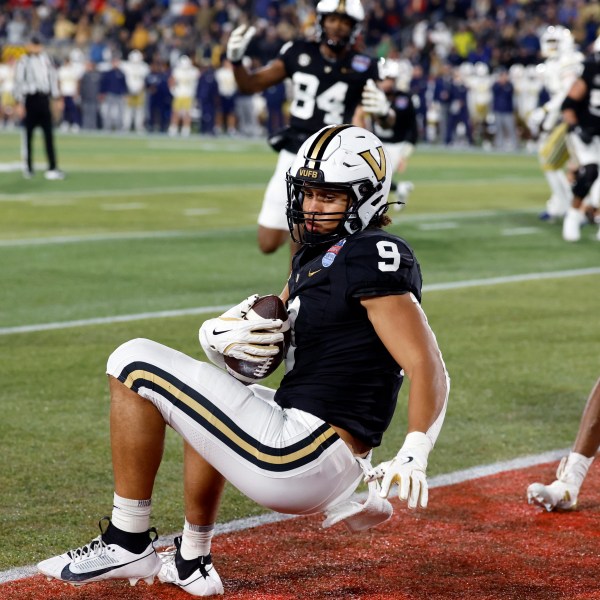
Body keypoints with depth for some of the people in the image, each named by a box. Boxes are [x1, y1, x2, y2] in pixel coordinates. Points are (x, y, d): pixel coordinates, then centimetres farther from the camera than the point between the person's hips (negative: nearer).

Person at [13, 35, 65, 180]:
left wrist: (57, 99, 12)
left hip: (44, 99, 4)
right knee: (28, 134, 0)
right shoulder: (23, 62, -4)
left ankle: (52, 168, 0)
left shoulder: (46, 59, 12)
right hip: (30, 99, -4)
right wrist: (19, 104, -12)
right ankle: (27, 167, 9)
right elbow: (18, 83, -6)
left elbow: (53, 79, 16)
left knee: (49, 134, 1)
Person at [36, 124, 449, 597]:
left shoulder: (374, 258, -14)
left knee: (134, 365, -4)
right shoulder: (316, 258, 15)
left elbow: (428, 368, -19)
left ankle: (128, 544, 3)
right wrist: (224, 335, -8)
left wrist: (413, 456, -32)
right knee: (207, 403, 39)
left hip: (301, 461, -10)